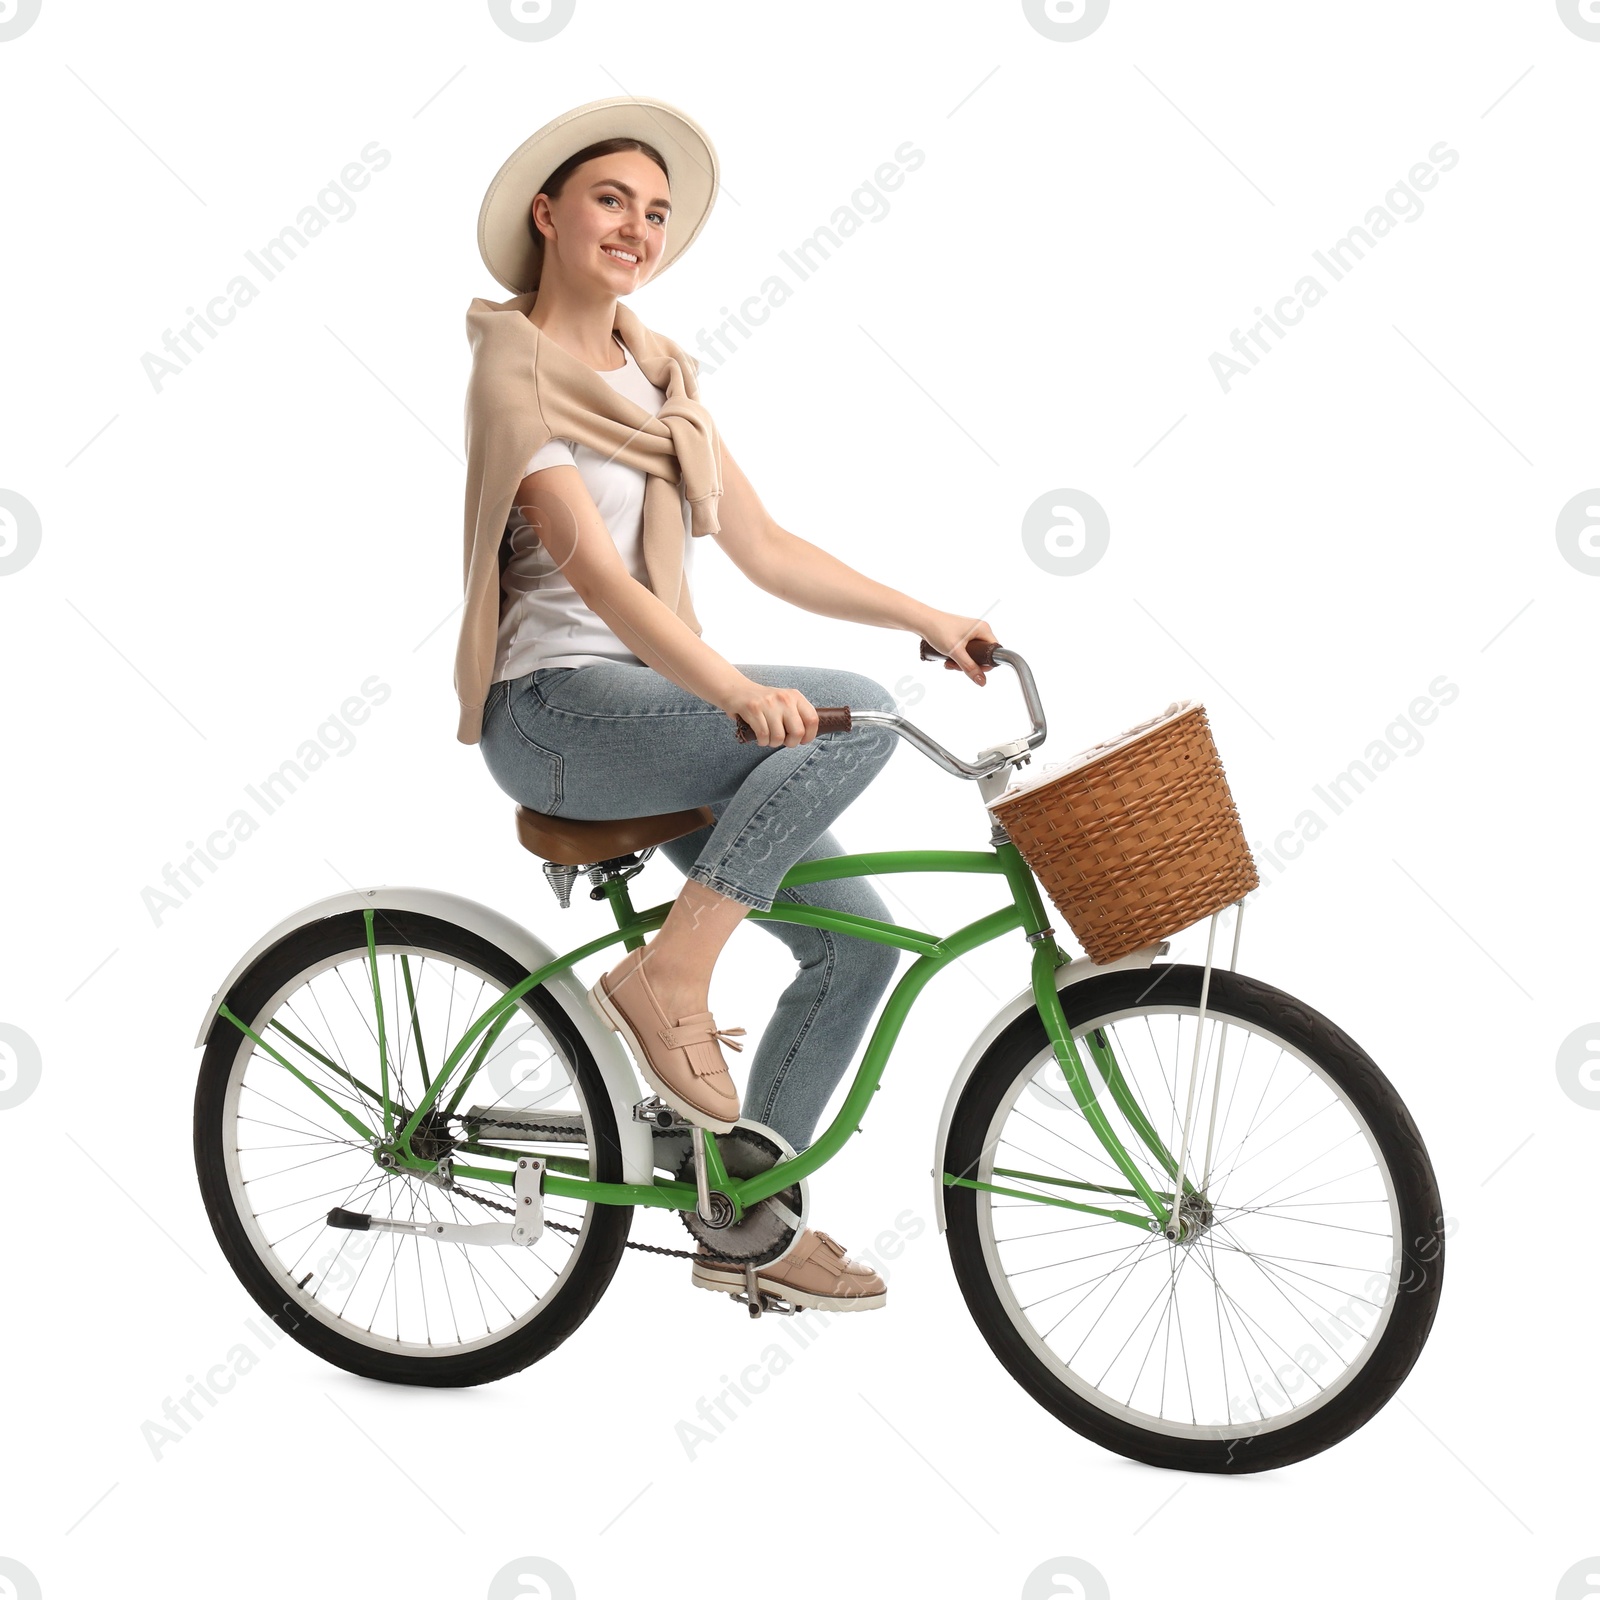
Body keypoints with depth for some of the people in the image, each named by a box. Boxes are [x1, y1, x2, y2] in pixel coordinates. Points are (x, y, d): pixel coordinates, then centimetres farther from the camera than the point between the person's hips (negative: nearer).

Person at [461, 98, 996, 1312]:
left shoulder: (665, 376, 15)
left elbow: (764, 551, 14)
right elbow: (593, 571, -23)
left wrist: (926, 617, 7)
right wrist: (739, 690, -36)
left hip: (656, 701, 8)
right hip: (556, 707, -8)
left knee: (858, 940, -1)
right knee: (855, 714, -27)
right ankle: (664, 981, -17)